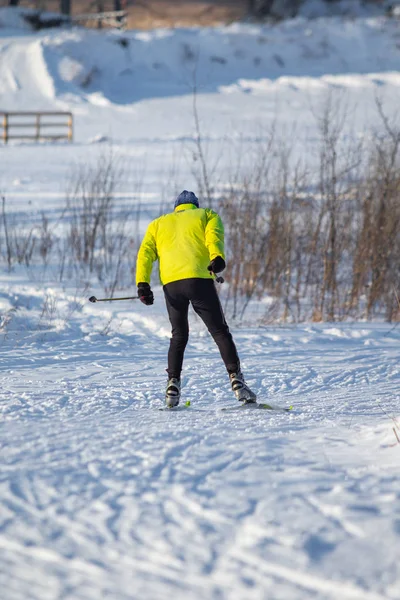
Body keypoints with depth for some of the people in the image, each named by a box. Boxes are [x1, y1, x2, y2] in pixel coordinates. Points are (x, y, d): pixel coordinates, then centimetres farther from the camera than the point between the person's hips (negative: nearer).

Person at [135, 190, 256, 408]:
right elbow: (214, 235, -2)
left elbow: (145, 253, 13)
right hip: (199, 279, -2)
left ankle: (173, 384, 5)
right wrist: (217, 258, -20)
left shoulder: (158, 224, 29)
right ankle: (236, 379, -10)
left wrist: (142, 284, 2)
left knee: (178, 336, 18)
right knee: (220, 332, 3)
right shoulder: (207, 215, 22)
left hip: (171, 283, 2)